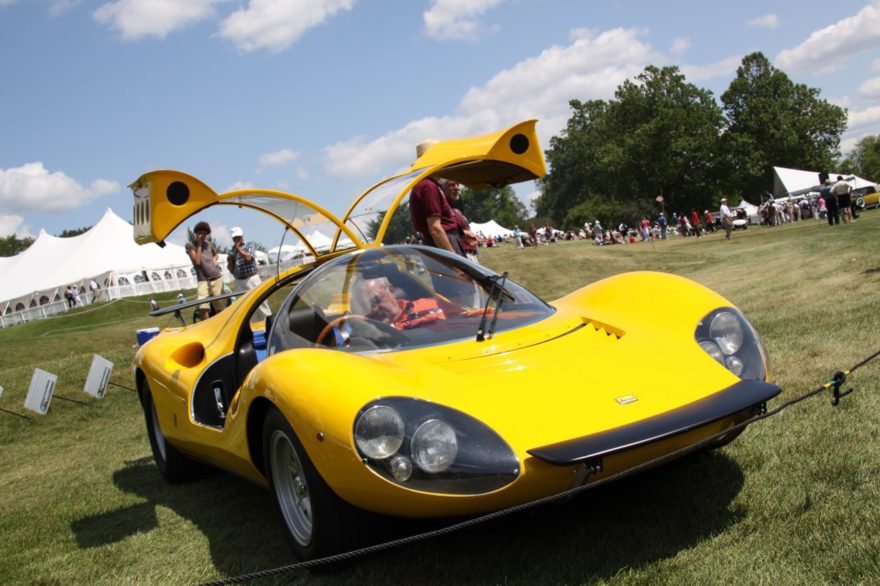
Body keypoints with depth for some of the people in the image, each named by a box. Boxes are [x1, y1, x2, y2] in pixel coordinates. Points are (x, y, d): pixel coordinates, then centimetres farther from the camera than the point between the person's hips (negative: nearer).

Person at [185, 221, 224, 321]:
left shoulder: (208, 243, 12)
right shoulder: (190, 245, 0)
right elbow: (197, 261, -11)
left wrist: (214, 260, 11)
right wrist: (199, 245, -9)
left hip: (217, 277, 4)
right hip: (203, 280, -4)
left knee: (219, 307, 5)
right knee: (203, 308, -18)